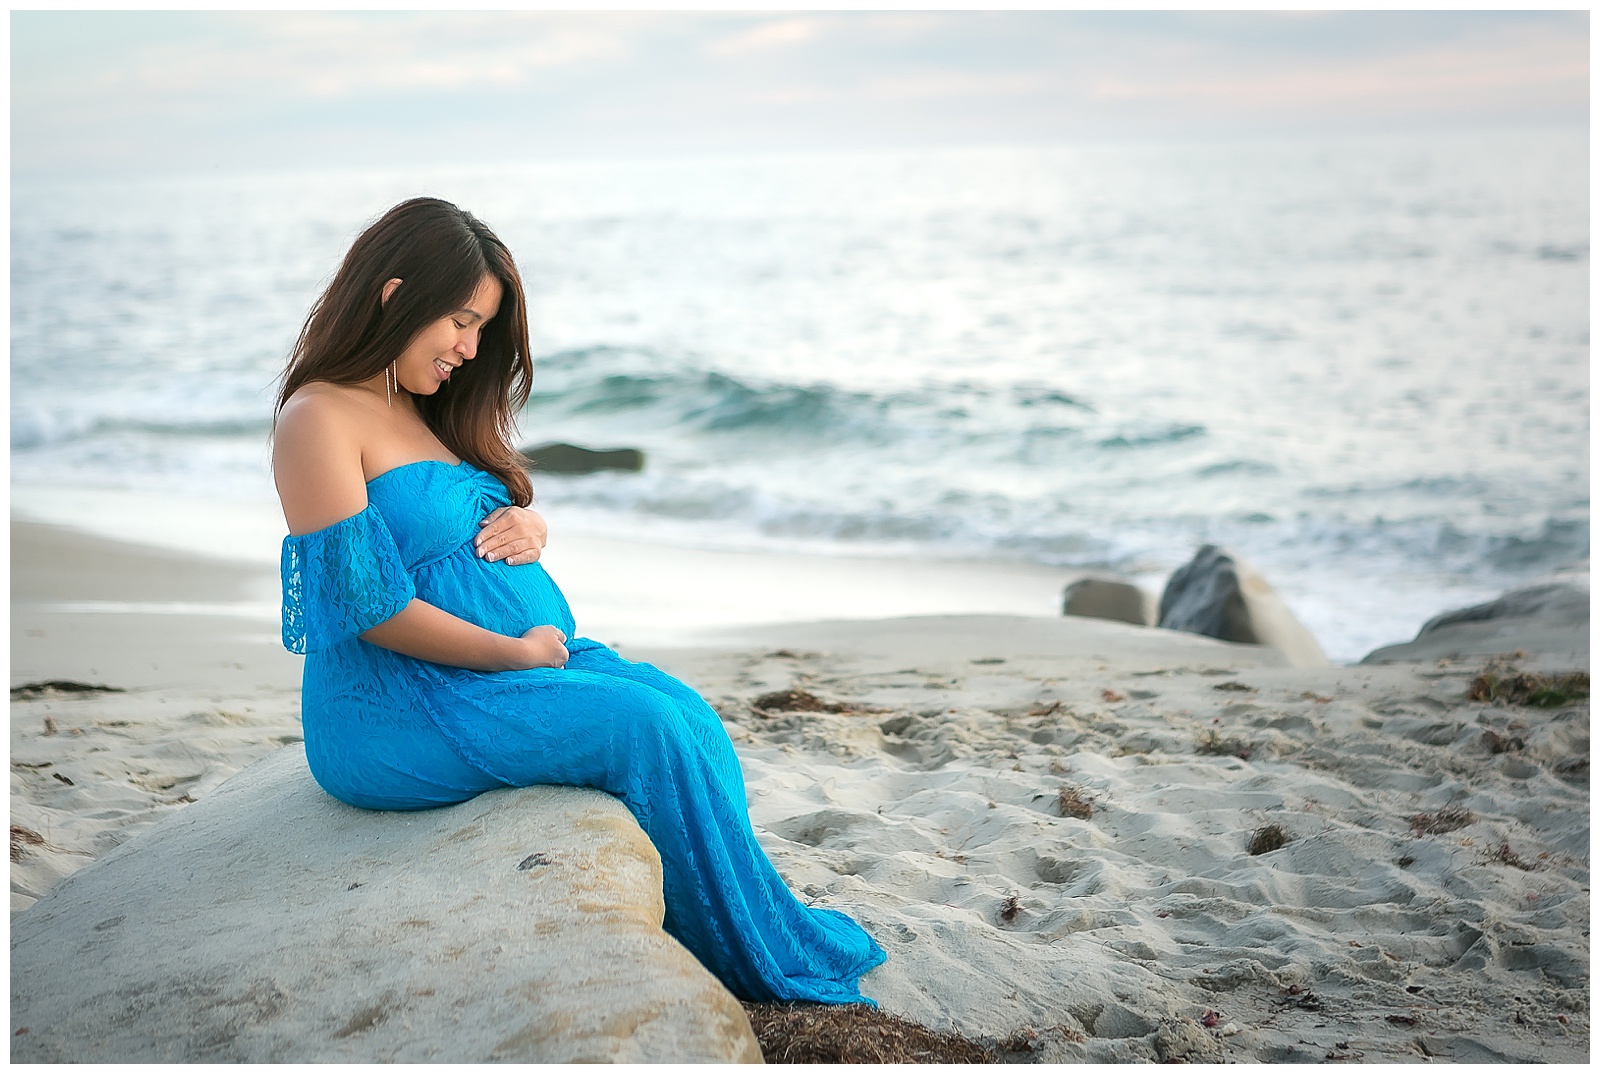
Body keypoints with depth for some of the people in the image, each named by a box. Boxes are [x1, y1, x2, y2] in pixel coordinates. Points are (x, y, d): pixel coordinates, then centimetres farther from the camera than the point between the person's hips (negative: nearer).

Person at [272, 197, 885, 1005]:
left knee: (689, 715, -14)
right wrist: (515, 653, -14)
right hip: (395, 710, -9)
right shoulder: (318, 419, -12)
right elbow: (373, 609, -18)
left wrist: (527, 529, 2)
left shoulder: (425, 409, 17)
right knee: (648, 729, -22)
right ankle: (773, 965, -6)